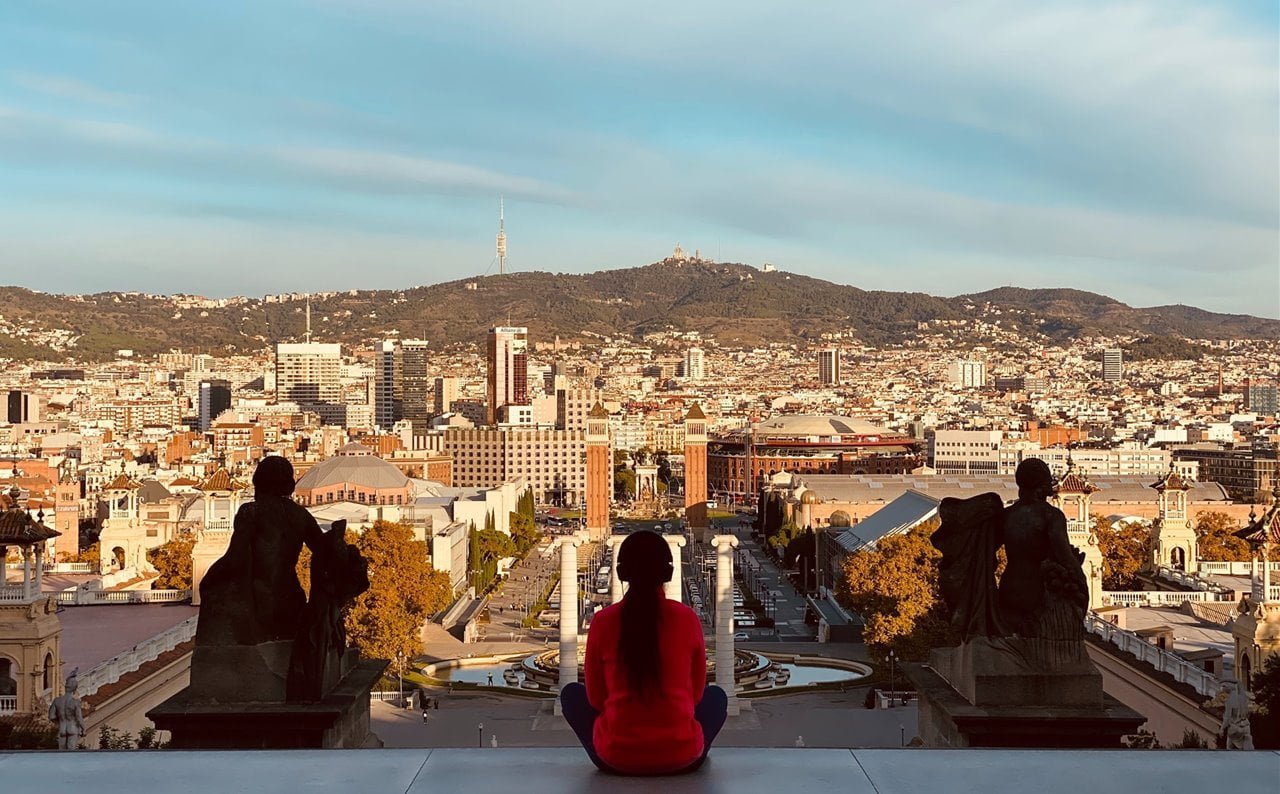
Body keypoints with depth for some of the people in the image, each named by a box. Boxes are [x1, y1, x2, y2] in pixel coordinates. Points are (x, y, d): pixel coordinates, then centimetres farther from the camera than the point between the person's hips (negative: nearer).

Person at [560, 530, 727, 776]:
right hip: (681, 756, 1)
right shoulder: (688, 618, -4)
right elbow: (696, 692, 8)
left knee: (571, 693, 27)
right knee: (716, 697, 32)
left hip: (616, 757, -1)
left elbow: (596, 697, 5)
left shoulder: (602, 621, -6)